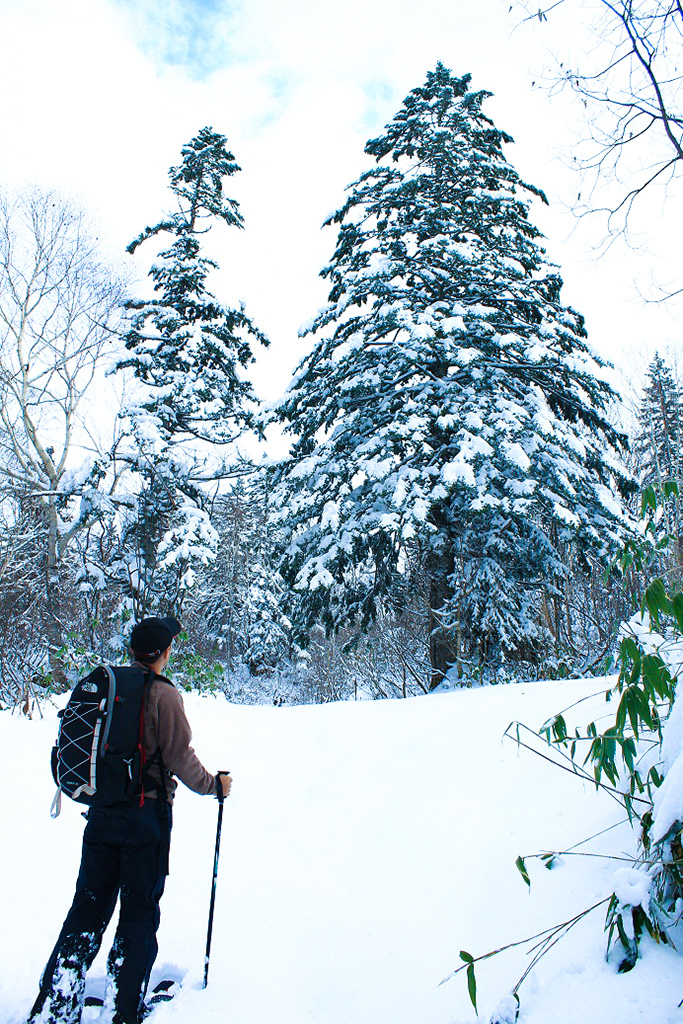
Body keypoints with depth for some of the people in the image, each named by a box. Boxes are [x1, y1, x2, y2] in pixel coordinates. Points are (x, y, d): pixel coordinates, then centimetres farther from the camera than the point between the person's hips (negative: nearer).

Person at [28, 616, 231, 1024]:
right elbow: (181, 759, -14)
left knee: (88, 907, 16)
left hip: (101, 813, 6)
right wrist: (215, 785, 3)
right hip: (146, 814, -5)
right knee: (139, 913, 9)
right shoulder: (163, 694, -15)